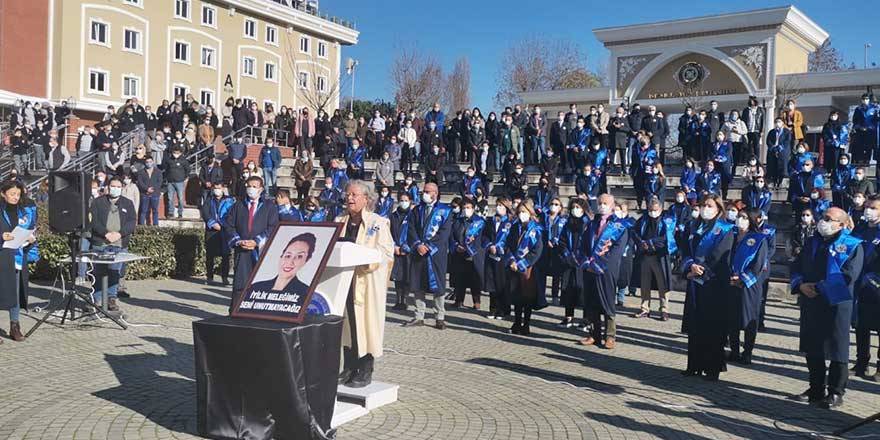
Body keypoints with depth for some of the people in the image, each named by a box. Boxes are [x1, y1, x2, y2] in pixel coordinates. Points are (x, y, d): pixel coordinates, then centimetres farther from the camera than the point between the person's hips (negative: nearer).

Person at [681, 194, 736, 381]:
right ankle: (695, 365, 15)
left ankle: (713, 367, 6)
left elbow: (717, 257, -13)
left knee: (713, 327, -2)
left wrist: (699, 270, -10)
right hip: (695, 285, 6)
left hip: (714, 285, -5)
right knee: (695, 326, 8)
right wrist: (691, 265, -12)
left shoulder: (725, 230, -2)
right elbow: (686, 253, 8)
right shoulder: (695, 230, 16)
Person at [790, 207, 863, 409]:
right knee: (812, 348, 12)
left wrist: (819, 287, -20)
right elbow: (796, 266, 13)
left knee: (836, 349, 0)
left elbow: (848, 276, -16)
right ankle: (816, 389, 25)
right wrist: (800, 284, -7)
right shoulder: (812, 243, 14)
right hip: (810, 303, 6)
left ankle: (836, 393, 10)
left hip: (837, 304, -6)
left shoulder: (853, 246, -6)